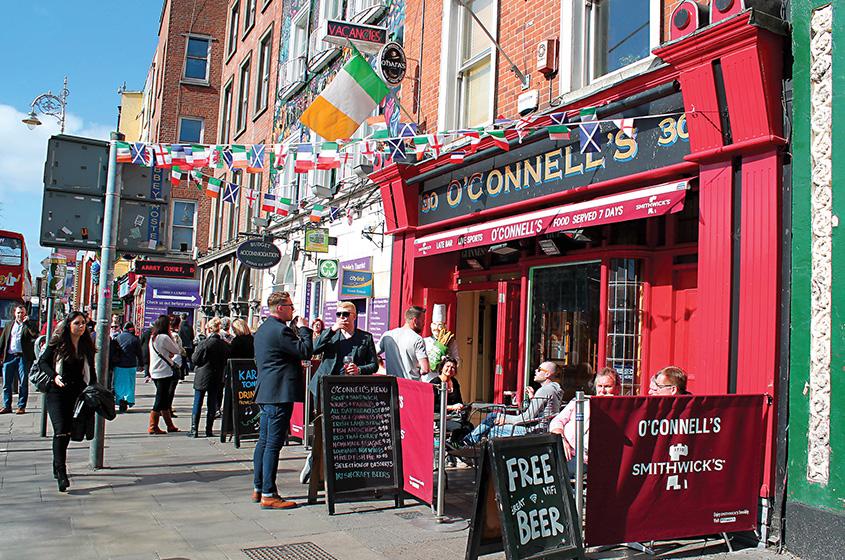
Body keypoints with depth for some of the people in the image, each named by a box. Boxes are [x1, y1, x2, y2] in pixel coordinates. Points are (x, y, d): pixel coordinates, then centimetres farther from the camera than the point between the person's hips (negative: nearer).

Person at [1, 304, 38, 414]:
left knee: (23, 383, -1)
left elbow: (35, 334, -13)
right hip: (9, 356, 3)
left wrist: (26, 322, -13)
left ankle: (21, 406, 5)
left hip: (23, 357, -3)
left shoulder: (29, 325, 7)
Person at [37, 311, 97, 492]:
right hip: (57, 390, -3)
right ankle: (61, 472, -17)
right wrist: (54, 376, -12)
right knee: (61, 429, -13)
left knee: (68, 430, 10)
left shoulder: (87, 346, 7)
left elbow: (91, 370, 15)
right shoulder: (57, 342, -1)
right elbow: (43, 361, 5)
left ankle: (58, 466, 27)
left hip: (78, 392, 3)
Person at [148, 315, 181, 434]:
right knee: (160, 399, -3)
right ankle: (153, 426, 0)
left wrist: (168, 355, 7)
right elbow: (177, 350, -6)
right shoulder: (164, 337, -16)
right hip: (164, 372, -9)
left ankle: (169, 425, 22)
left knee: (164, 399, 14)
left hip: (154, 372, 9)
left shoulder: (153, 337, 11)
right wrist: (171, 336, -2)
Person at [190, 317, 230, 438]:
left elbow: (195, 360, -9)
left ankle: (194, 430, 7)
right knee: (212, 404, 10)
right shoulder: (225, 345, -1)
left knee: (197, 404, 6)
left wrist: (194, 353, 10)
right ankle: (209, 431, 12)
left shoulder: (204, 343, -15)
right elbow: (226, 361, 8)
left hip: (202, 377, -4)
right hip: (217, 378, 4)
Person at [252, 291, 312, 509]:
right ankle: (268, 495, -5)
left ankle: (258, 488, 21)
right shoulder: (280, 330, -16)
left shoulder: (262, 329, 16)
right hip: (279, 394, -10)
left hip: (265, 392, 10)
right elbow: (306, 352, -18)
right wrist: (304, 329, -5)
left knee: (264, 440, 14)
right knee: (273, 443, -7)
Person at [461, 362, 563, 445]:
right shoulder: (552, 388, 17)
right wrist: (532, 397, 14)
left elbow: (528, 417, -19)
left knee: (493, 431, -11)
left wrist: (507, 419, -8)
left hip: (535, 430, -11)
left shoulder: (545, 390, -17)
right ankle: (468, 440, 12)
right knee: (492, 416, 10)